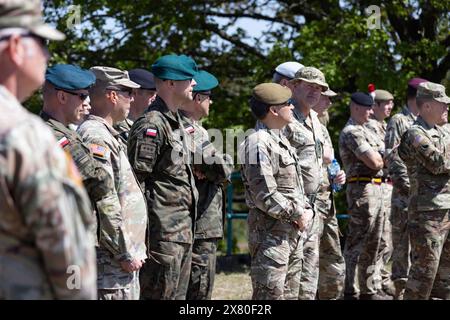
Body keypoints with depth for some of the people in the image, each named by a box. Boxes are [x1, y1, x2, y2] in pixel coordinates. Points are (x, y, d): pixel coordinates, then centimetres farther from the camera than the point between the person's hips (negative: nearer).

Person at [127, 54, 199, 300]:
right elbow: (136, 179, -18)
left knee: (178, 295, 13)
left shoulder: (176, 122, 16)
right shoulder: (151, 125, -15)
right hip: (163, 227, -10)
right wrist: (142, 230, -19)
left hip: (183, 227, 10)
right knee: (160, 293, -6)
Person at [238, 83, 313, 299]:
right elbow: (265, 194, -21)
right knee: (270, 294, -11)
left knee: (290, 294, 14)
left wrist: (307, 210, 6)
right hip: (270, 233, -10)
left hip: (293, 232, 10)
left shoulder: (282, 141, 17)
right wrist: (297, 214, -14)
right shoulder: (258, 143, -15)